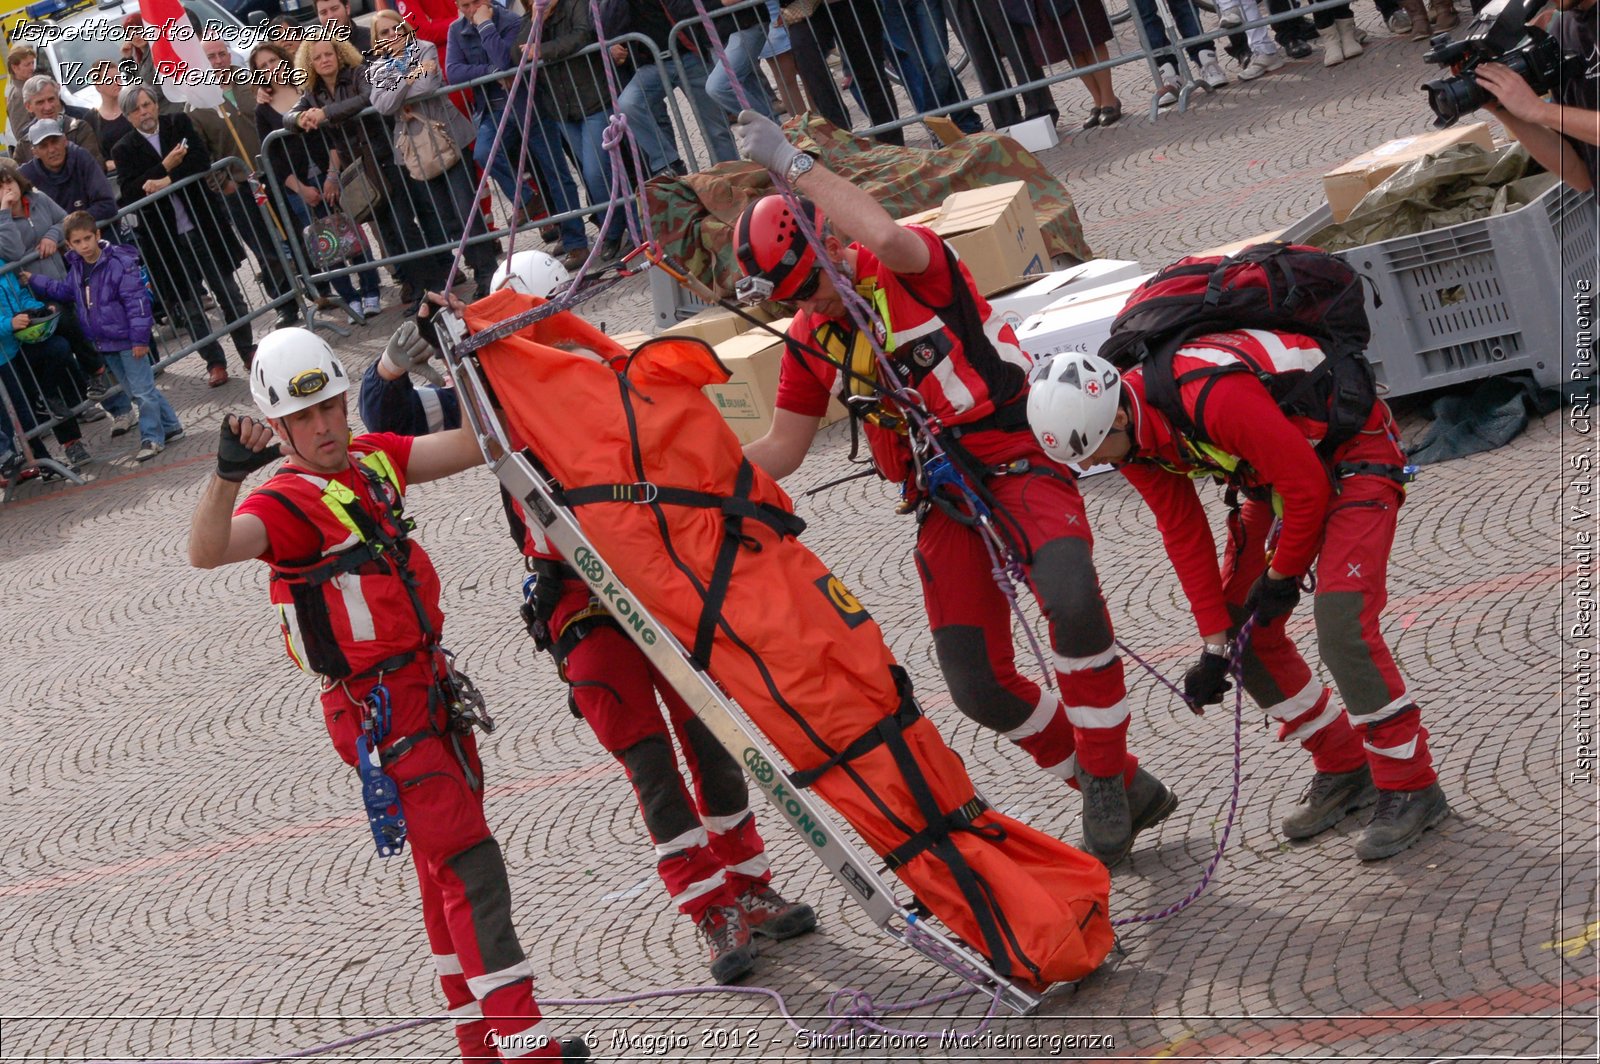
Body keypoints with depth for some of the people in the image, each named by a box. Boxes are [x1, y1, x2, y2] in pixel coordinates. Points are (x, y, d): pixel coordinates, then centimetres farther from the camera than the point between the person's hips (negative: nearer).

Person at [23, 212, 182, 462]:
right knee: (136, 390, 16)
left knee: (143, 390, -2)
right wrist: (33, 281, 16)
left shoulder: (120, 263, -19)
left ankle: (152, 437, 8)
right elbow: (64, 291, 22)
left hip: (127, 339, -8)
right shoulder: (76, 268, 4)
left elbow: (136, 301, -19)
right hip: (105, 343, 8)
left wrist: (139, 338, -20)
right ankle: (170, 426, 28)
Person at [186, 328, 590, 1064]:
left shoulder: (373, 459, 5)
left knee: (445, 863, 16)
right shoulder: (289, 503, -18)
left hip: (428, 683, 9)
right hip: (381, 712, -8)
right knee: (467, 862, -11)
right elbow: (207, 552, -36)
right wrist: (227, 475, -50)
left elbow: (470, 446, 8)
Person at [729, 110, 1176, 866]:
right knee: (980, 690, -6)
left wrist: (792, 163, -32)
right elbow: (780, 450, 14)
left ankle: (1104, 783, -14)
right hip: (942, 500, 6)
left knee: (1070, 600, -35)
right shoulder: (810, 342, 8)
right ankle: (1126, 791, 16)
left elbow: (888, 239, -36)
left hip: (1018, 462, -6)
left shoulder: (913, 272, -10)